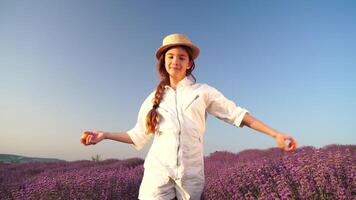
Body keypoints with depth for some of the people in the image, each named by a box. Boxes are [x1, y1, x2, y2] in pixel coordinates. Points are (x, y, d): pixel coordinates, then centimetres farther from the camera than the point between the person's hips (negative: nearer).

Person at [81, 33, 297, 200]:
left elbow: (236, 113, 3)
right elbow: (138, 136, 15)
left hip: (191, 174, -1)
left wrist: (275, 134, -2)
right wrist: (104, 135, 9)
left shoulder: (203, 91, 5)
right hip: (158, 171, 1)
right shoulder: (154, 98, 10)